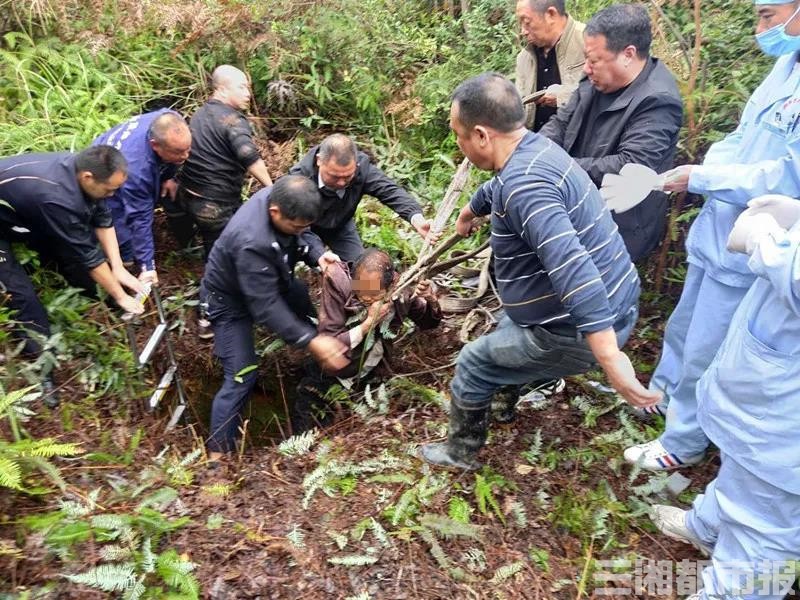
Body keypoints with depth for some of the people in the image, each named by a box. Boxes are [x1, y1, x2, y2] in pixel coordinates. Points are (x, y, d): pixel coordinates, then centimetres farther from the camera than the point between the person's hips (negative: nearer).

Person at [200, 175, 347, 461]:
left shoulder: (280, 197, -23)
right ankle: (217, 454, 2)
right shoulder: (251, 242, -45)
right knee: (241, 376, -11)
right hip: (231, 300, -8)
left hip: (270, 281, 8)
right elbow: (266, 307, -40)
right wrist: (311, 342, -41)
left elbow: (302, 237, -4)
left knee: (314, 307, 22)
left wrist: (318, 254, -27)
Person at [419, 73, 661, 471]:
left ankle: (461, 452, 30)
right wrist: (468, 213, 48)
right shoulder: (535, 148, 5)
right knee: (510, 331, 34)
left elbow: (573, 268, -39)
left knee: (473, 364, 8)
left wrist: (610, 359, -41)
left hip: (581, 332, -10)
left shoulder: (525, 185, -28)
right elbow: (496, 188, 28)